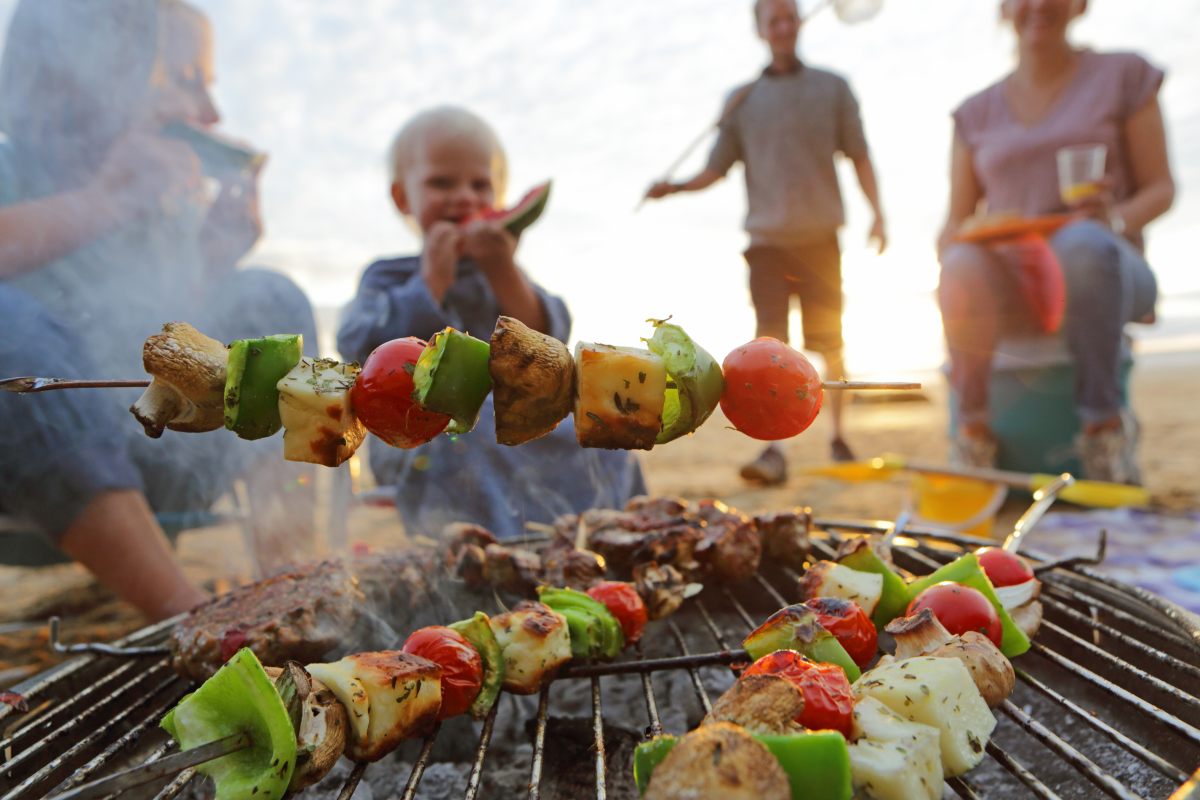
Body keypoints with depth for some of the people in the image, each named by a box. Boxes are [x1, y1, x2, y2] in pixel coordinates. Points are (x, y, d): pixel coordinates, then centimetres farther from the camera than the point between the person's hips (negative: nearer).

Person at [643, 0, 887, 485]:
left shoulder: (832, 88, 10)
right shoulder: (743, 99, 10)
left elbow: (859, 157, 8)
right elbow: (716, 169, 5)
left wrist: (877, 214, -3)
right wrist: (674, 187, -13)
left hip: (820, 239, 0)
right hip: (766, 240, 0)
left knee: (830, 344, 6)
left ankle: (839, 438, 20)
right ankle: (772, 450, -8)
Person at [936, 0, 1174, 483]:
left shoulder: (1124, 76, 8)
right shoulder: (976, 114, 13)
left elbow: (1160, 188, 4)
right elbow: (958, 220, 9)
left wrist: (1116, 219, -19)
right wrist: (949, 260, -15)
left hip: (1101, 271, -1)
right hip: (1011, 287, 1)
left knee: (1081, 243, -38)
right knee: (964, 267, -34)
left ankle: (1103, 421, -22)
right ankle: (973, 425, -18)